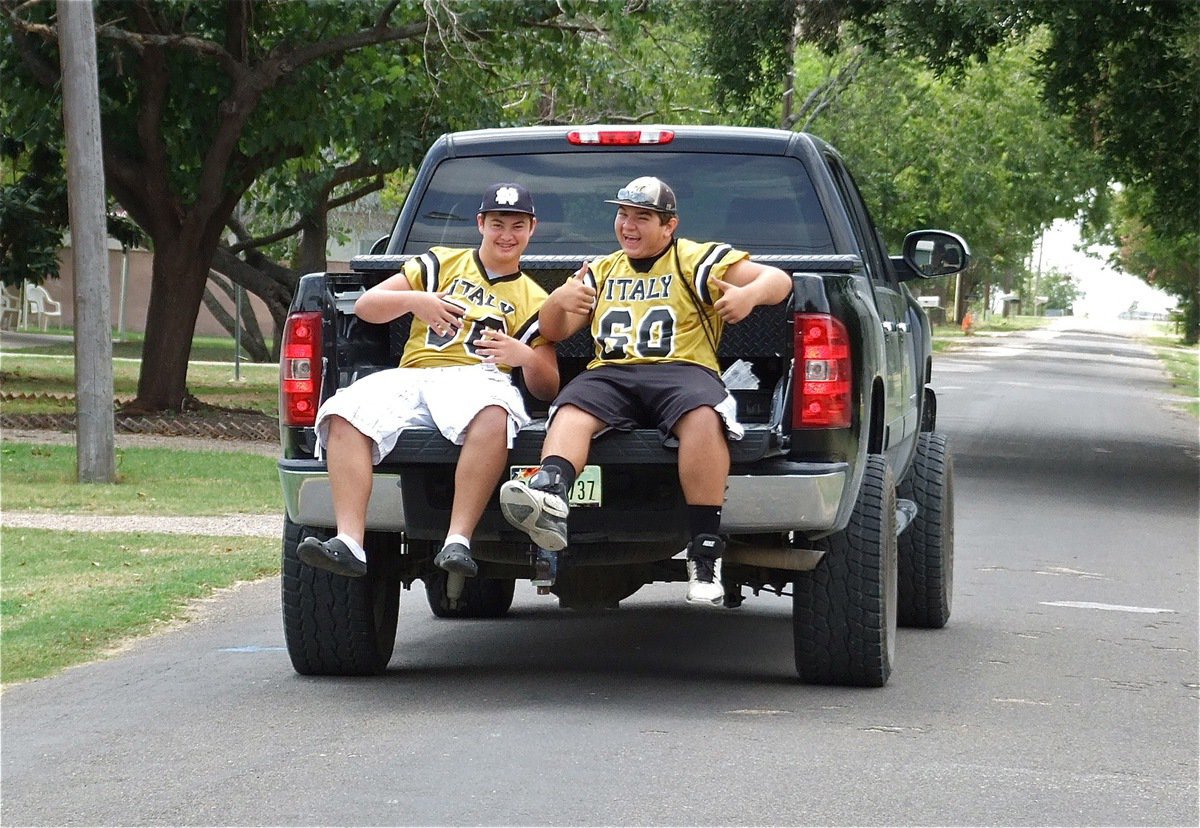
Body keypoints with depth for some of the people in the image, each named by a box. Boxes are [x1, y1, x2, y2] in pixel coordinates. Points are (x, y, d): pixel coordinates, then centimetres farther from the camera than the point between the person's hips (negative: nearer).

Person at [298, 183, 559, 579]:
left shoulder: (533, 301, 22)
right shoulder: (442, 264, 24)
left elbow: (547, 389, 15)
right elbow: (365, 306, 17)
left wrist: (524, 356, -7)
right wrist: (413, 299, -2)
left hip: (476, 378, -2)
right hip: (412, 378, 2)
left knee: (493, 414, -41)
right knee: (346, 413, -30)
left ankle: (458, 541, -45)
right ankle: (349, 542, -40)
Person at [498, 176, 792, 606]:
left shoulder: (698, 261, 16)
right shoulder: (601, 271, 30)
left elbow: (778, 280, 8)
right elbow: (554, 331, 25)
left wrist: (750, 294, -17)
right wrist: (560, 300, 0)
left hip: (681, 370, -4)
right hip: (610, 375, 4)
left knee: (704, 417, -39)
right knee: (570, 411, -32)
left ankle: (705, 552, -40)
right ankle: (548, 496, -62)